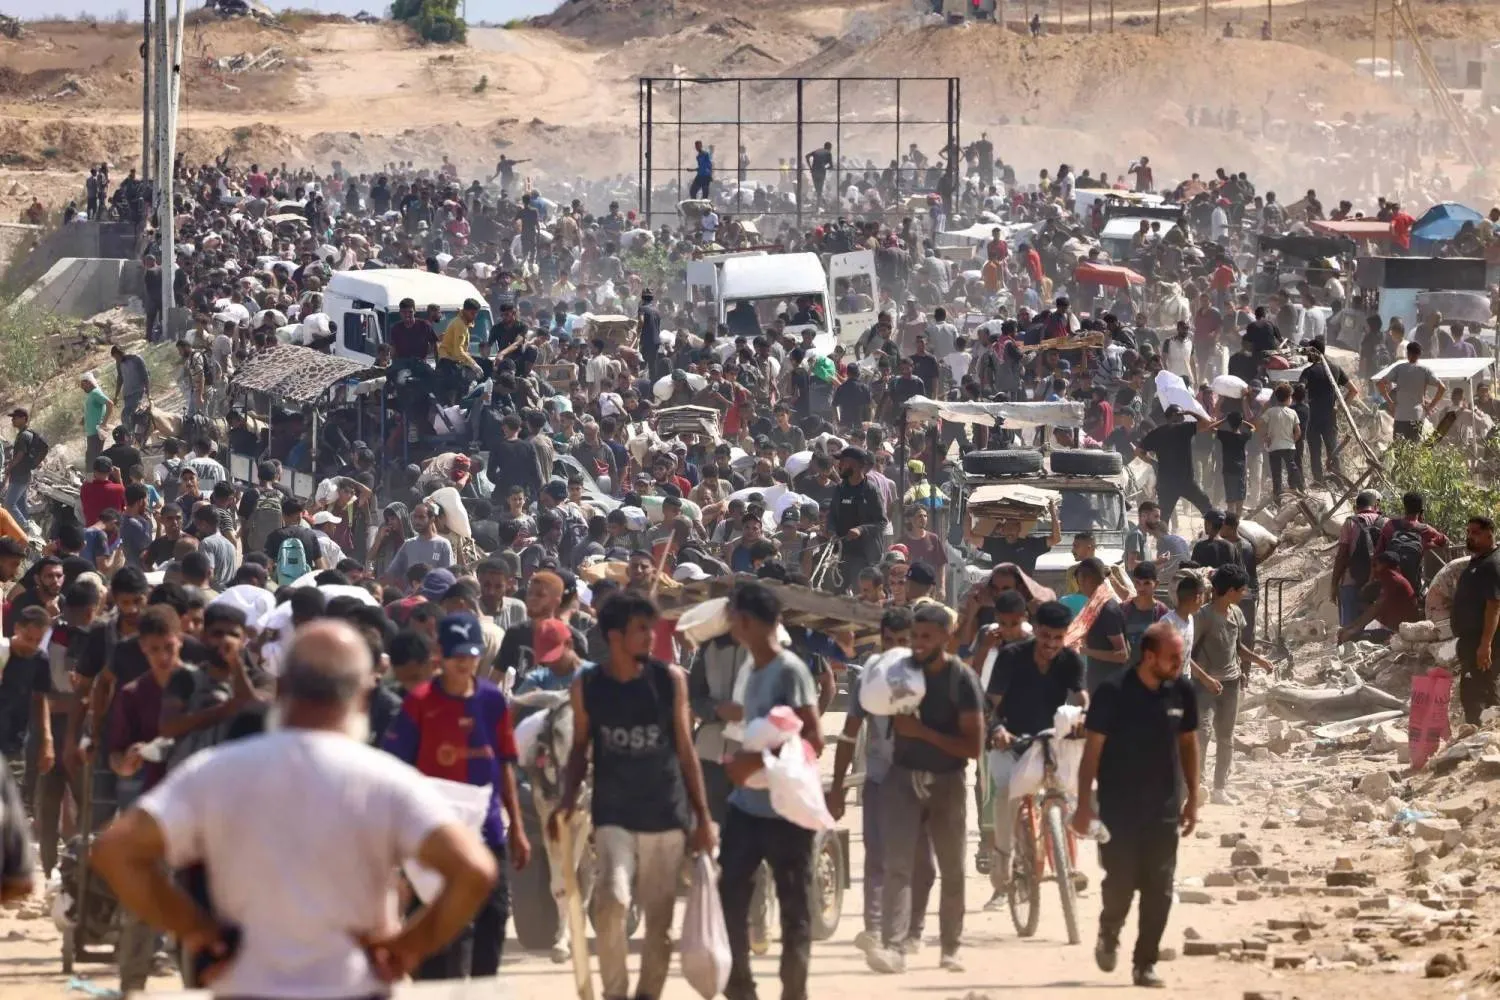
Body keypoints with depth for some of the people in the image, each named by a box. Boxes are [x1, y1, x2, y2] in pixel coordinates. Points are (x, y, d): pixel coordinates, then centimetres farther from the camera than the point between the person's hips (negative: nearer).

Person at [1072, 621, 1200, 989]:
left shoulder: (1181, 691, 0)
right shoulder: (1113, 693, -12)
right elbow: (1093, 748, -8)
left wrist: (1192, 798, 11)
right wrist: (1084, 803, -11)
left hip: (1164, 809, 3)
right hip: (1119, 807, -3)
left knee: (1159, 890, -1)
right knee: (1120, 883, -2)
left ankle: (1145, 963, 7)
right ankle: (1109, 934, 28)